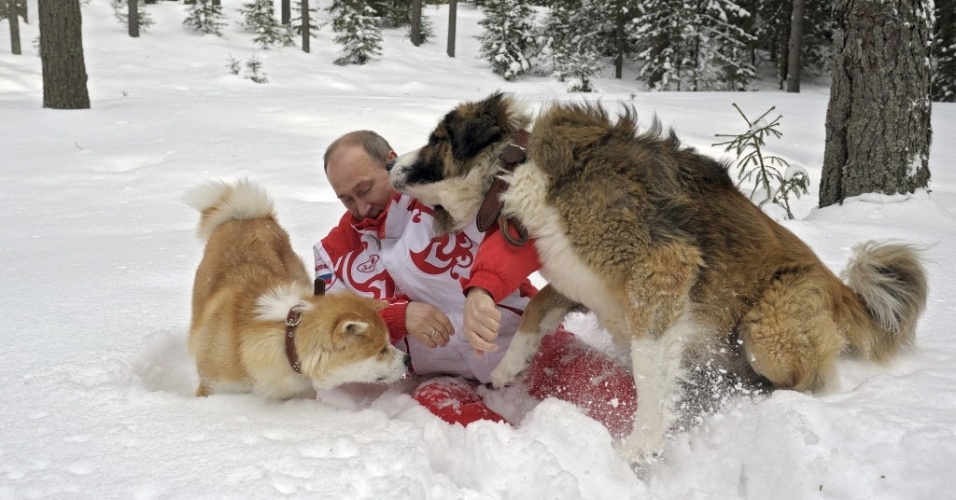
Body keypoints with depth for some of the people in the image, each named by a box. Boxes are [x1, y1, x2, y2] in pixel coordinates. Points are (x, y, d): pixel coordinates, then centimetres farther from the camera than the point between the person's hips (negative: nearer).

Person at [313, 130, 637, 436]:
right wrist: (399, 315, -16)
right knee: (431, 406, -34)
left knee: (620, 403, -26)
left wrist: (482, 289, -43)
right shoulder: (337, 248, 11)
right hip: (449, 380, 3)